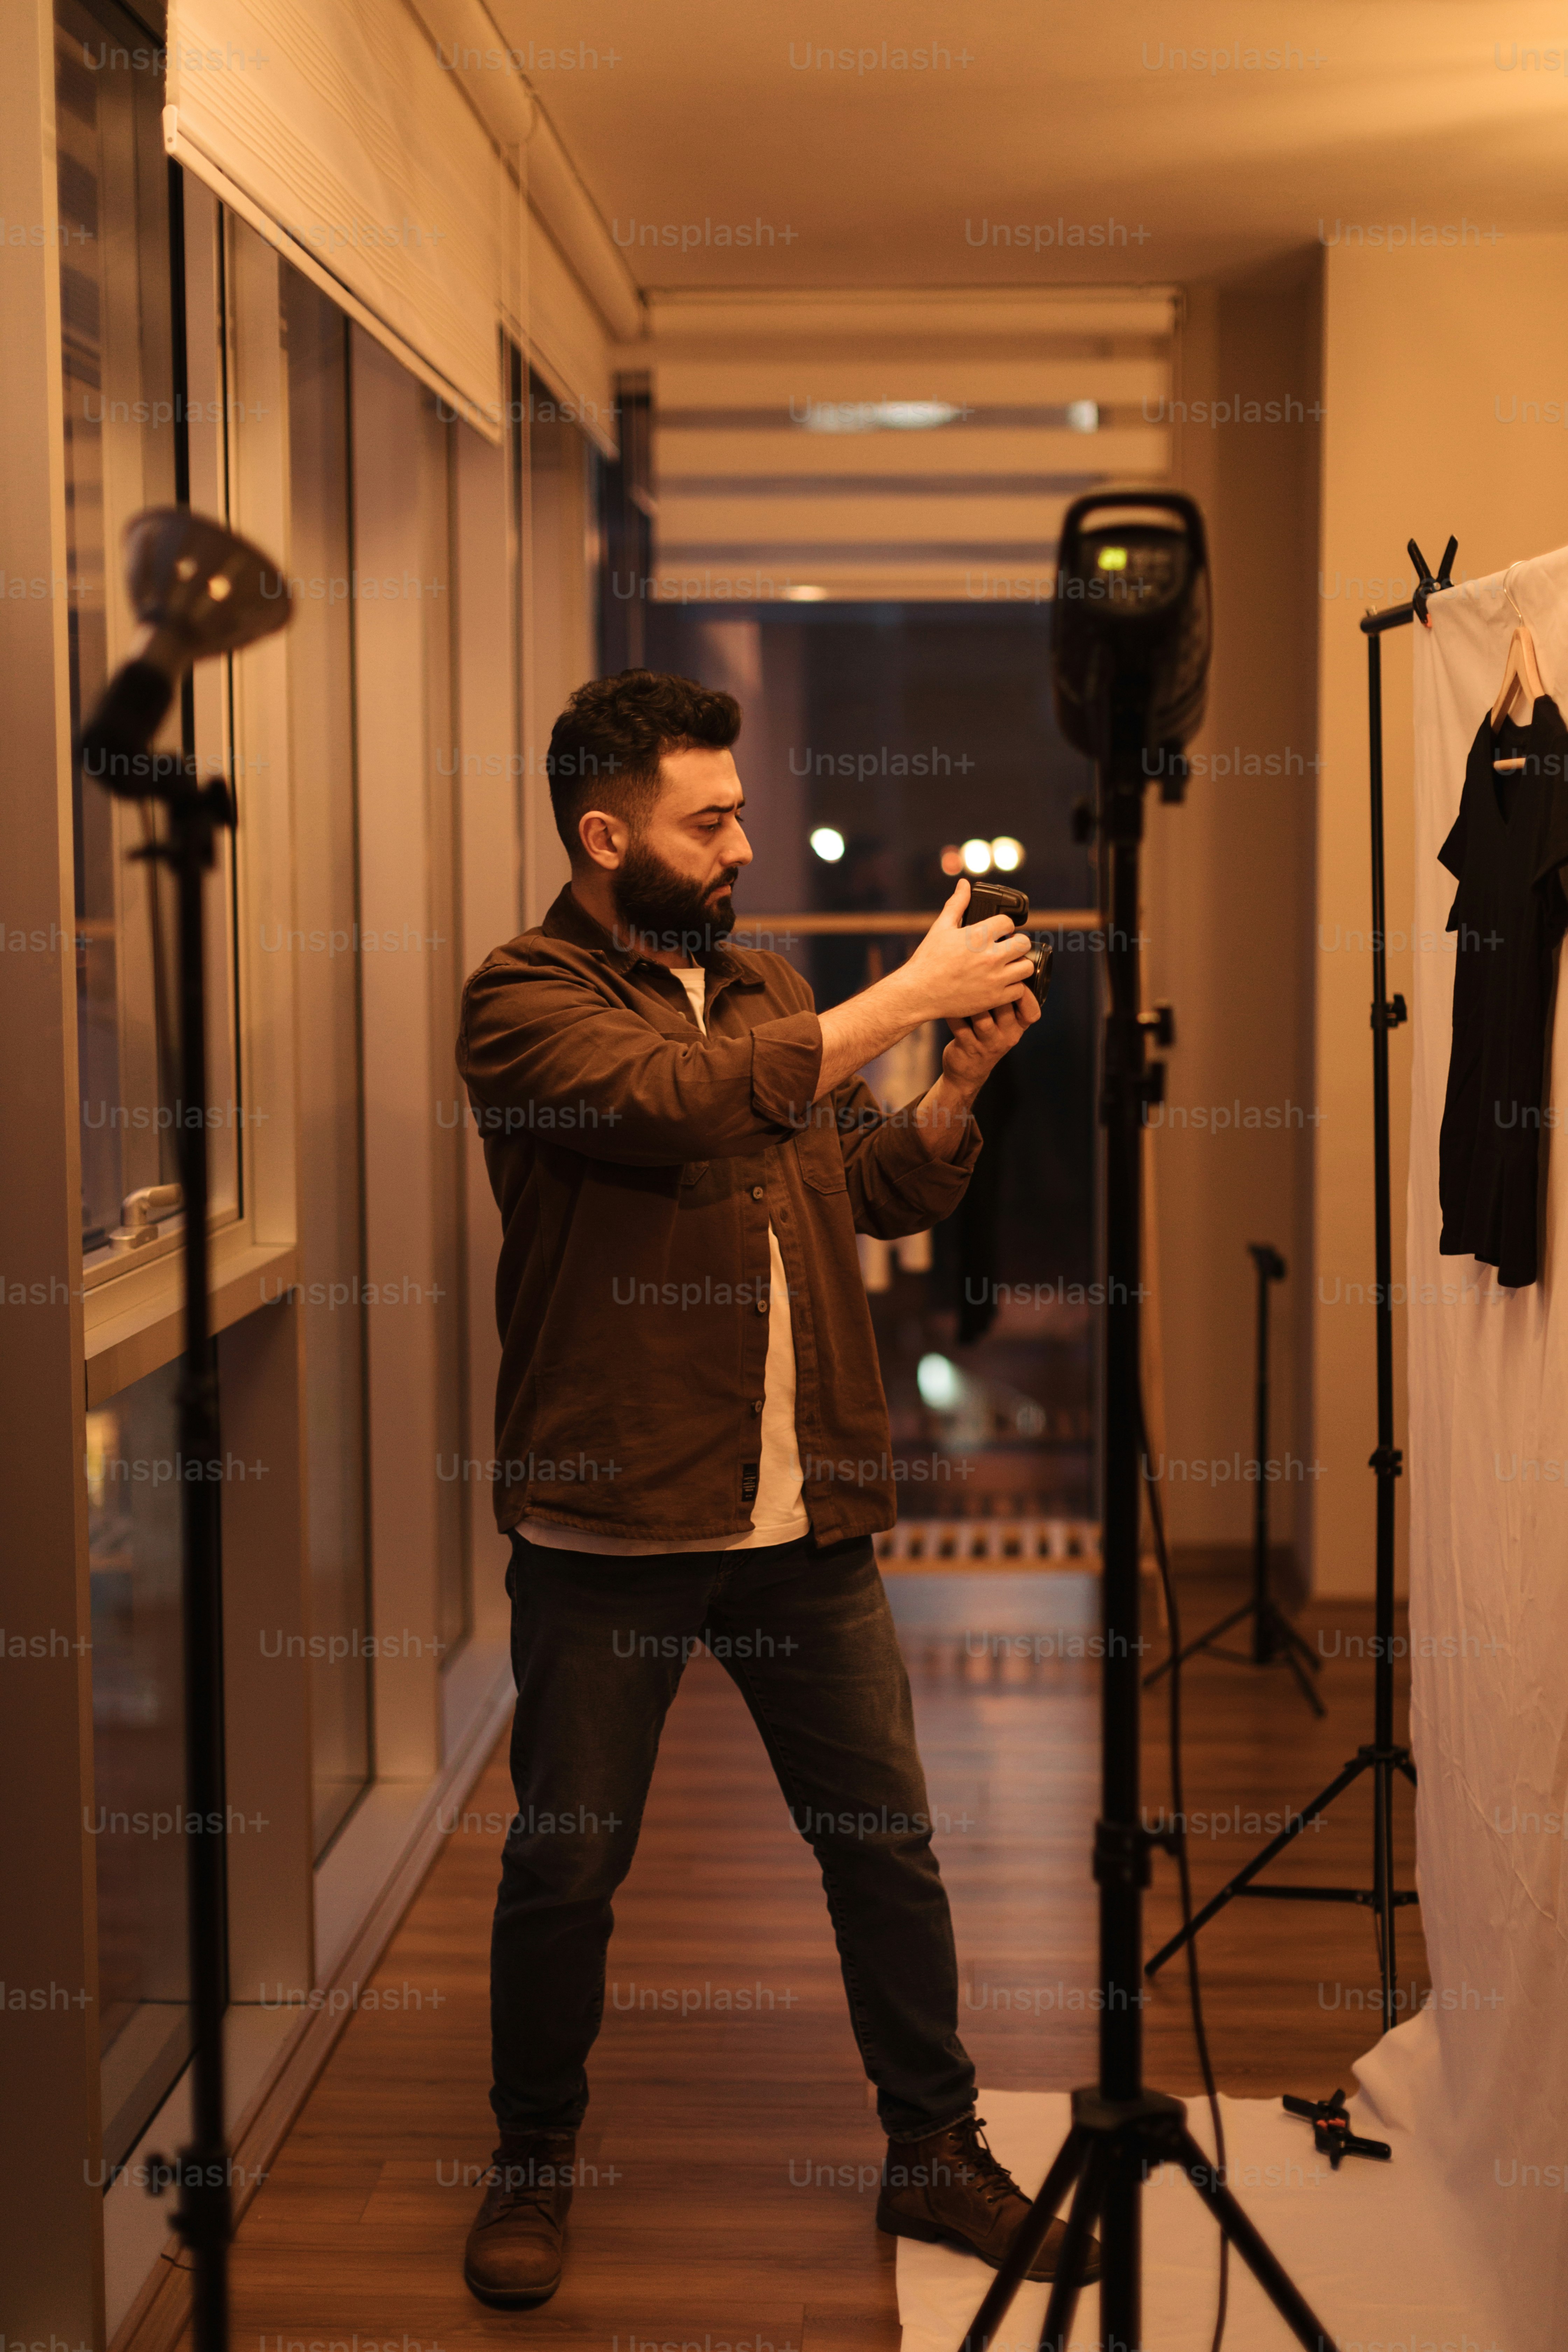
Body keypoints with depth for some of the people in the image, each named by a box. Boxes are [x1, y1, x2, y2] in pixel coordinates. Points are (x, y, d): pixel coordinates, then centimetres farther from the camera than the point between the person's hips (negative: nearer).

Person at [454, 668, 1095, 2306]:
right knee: (565, 1865, 9)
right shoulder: (524, 1000, -7)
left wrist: (963, 1077, -4)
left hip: (806, 1522, 5)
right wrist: (908, 999, -20)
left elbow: (887, 1191, 14)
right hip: (608, 1526, -5)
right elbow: (687, 1101, -25)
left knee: (888, 1843, 11)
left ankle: (934, 2150, 28)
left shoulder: (766, 988, 14)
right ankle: (534, 2166, 30)